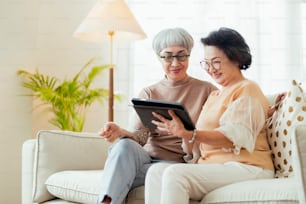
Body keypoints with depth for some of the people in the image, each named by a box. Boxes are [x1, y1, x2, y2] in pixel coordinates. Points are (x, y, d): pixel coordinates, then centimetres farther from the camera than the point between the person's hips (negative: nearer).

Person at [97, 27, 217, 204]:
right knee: (125, 145, -32)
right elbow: (140, 136, -1)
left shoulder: (207, 91, 6)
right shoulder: (148, 93, 13)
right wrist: (120, 132, -24)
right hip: (146, 156, 3)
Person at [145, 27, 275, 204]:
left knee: (175, 174, -29)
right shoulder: (214, 95, 26)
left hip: (245, 168, -7)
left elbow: (235, 137, -17)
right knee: (156, 171, -18)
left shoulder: (247, 90, 2)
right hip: (213, 166, 7)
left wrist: (188, 134, -29)